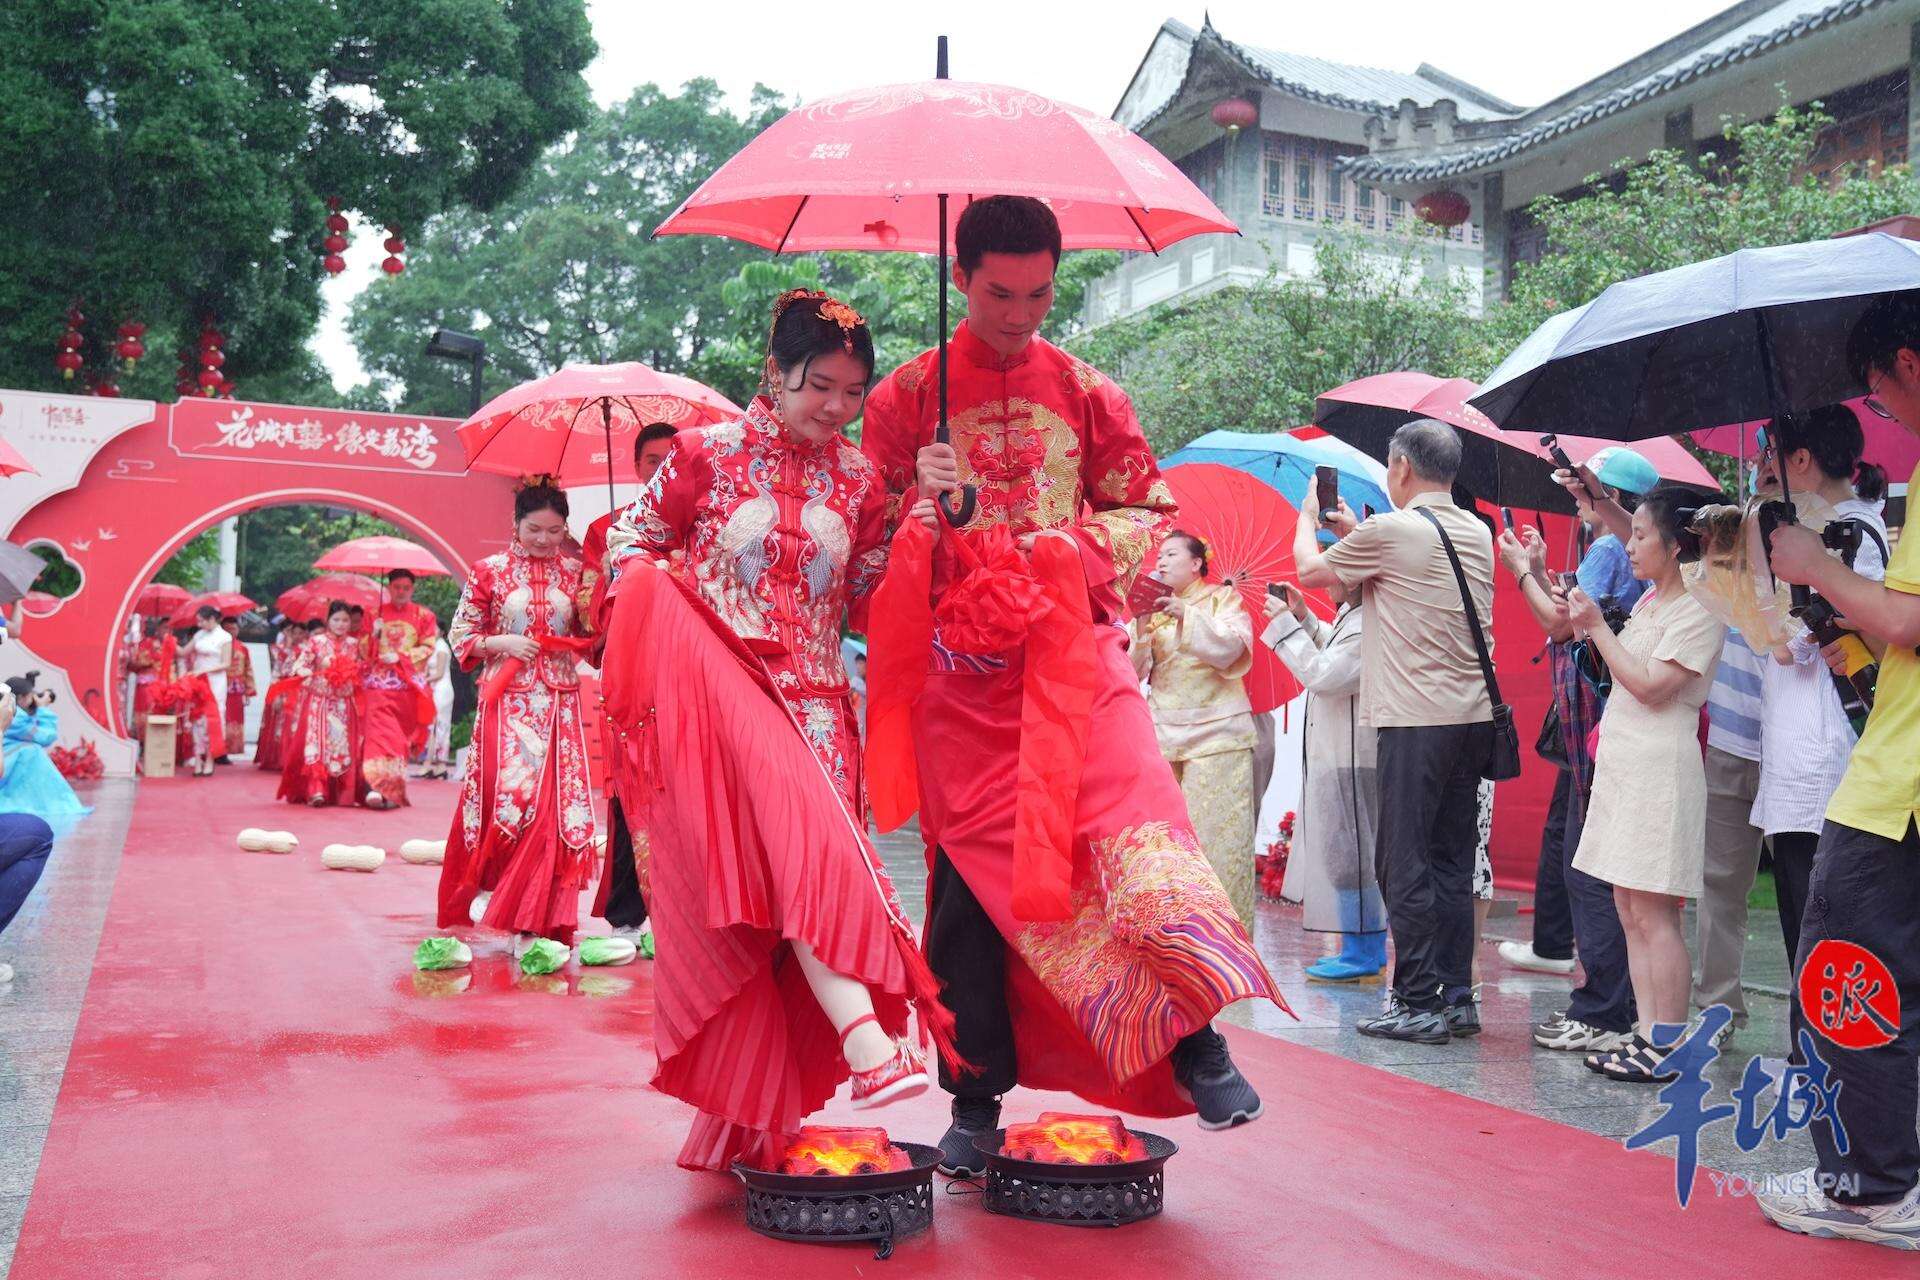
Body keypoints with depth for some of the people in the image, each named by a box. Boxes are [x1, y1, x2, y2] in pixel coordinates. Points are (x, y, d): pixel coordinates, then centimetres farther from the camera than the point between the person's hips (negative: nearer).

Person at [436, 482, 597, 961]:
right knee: (510, 794, -14)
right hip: (507, 700, -2)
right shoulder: (489, 571, 3)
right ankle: (488, 885, 11)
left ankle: (535, 923, 3)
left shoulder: (574, 574, 9)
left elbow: (592, 638, 16)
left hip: (559, 702, 2)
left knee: (555, 804, -3)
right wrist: (500, 642, -11)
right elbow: (460, 635, 5)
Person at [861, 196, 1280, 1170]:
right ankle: (977, 1098, 13)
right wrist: (920, 504, -12)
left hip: (1073, 652, 0)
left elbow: (1149, 507, 13)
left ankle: (1195, 1041, -4)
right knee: (972, 871, 2)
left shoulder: (1086, 393, 10)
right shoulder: (907, 396, 8)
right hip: (961, 668, 0)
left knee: (1133, 821, -18)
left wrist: (1081, 547, -7)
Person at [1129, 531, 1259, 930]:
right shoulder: (1154, 606, 14)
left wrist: (1187, 616, -17)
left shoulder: (1222, 597, 6)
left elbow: (1231, 649, -10)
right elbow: (1133, 670, 6)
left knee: (1217, 833, -7)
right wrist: (1141, 626, -10)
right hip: (1164, 732, 3)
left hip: (1216, 731, -3)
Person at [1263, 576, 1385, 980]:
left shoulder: (1368, 627, -22)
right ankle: (1369, 953, 24)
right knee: (1351, 854, 16)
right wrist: (1304, 617, 15)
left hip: (1351, 761, -11)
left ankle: (1362, 955, 7)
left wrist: (1286, 624, -18)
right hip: (1337, 755, 11)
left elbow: (1321, 675, -25)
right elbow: (1335, 657, 27)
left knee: (1346, 854, -2)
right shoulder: (1351, 616, 10)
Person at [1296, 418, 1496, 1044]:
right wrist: (1355, 533, 30)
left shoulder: (1390, 531, -9)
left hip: (1417, 722, -7)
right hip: (1474, 717, 7)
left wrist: (1308, 516, 23)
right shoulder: (1479, 534, 13)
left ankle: (1418, 1004, 1)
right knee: (1452, 863, 12)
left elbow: (1309, 570, 5)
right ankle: (1457, 998, 17)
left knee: (1406, 866, -1)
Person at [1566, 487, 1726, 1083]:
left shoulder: (1699, 610, -10)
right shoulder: (1649, 599, 16)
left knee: (1654, 912, -8)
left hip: (1659, 766, -9)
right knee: (1630, 910, 9)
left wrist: (1598, 627, -13)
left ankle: (1668, 1051, -3)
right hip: (1620, 760, 9)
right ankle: (1648, 1036, 13)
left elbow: (1651, 685, -18)